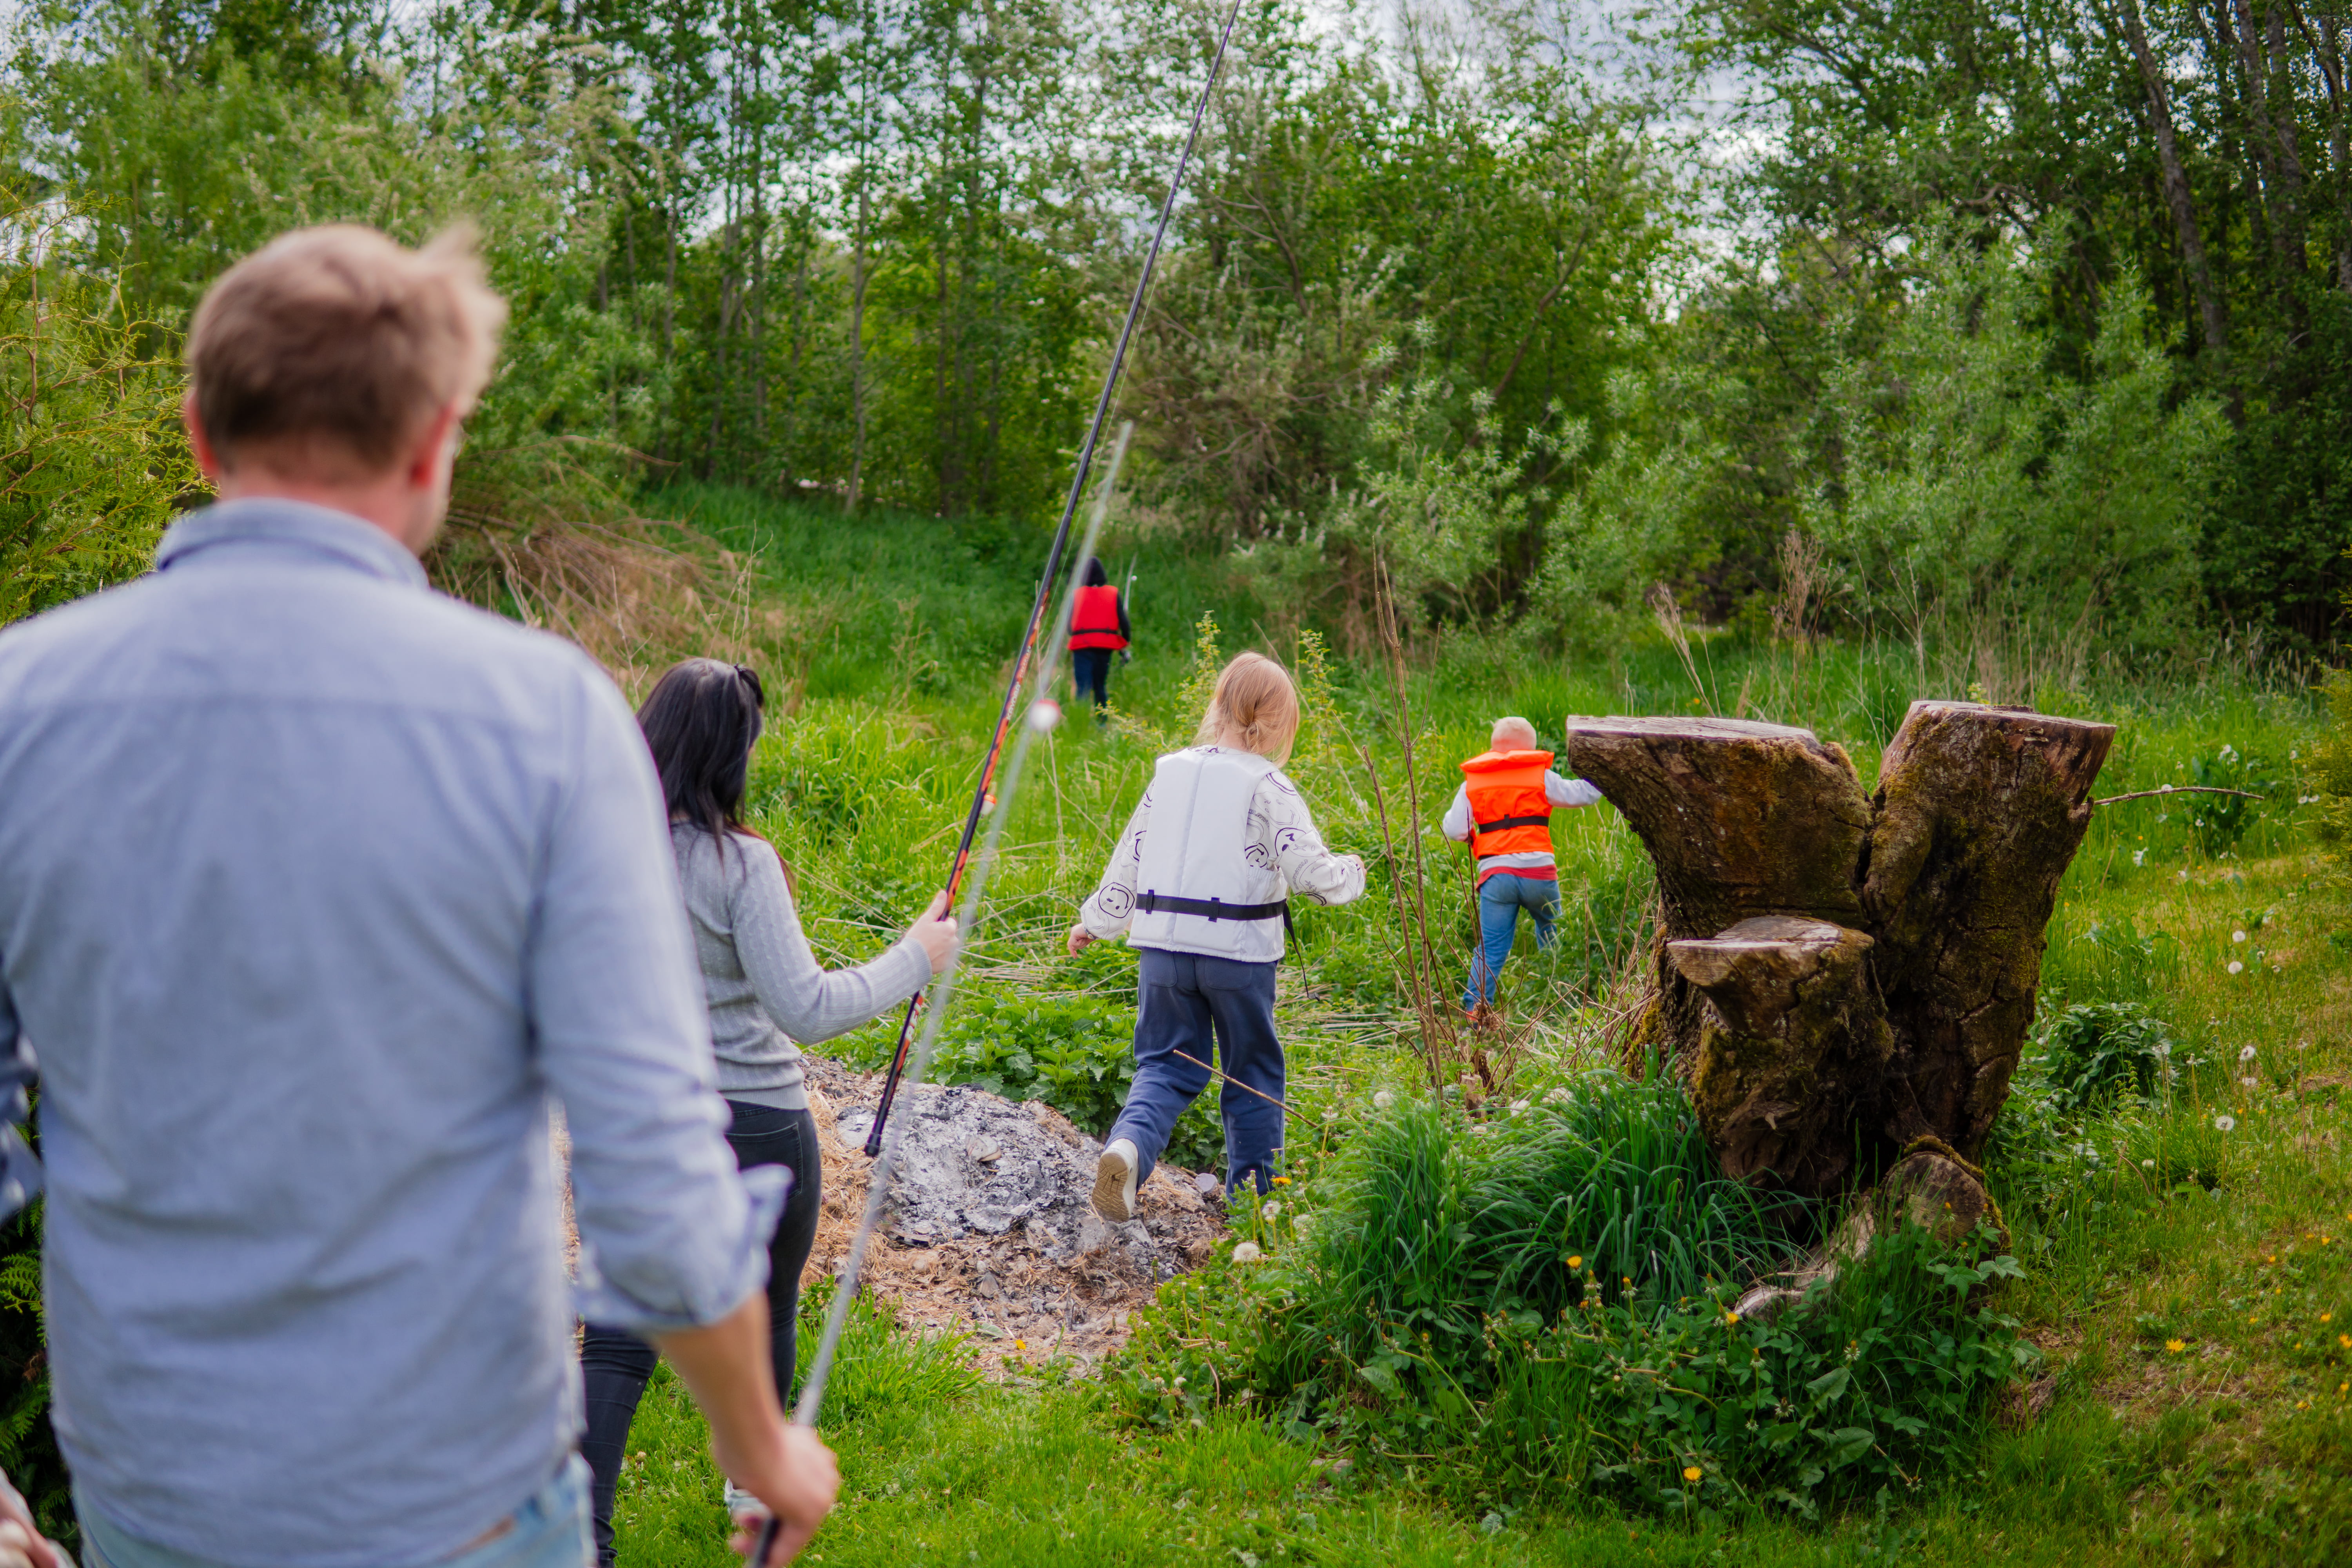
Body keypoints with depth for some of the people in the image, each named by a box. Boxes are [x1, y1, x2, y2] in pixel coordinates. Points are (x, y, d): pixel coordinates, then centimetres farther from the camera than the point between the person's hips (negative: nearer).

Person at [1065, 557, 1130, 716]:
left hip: (1082, 645, -2)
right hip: (1106, 645, 2)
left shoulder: (1076, 594, 3)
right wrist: (1124, 645, 8)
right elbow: (1123, 621, -1)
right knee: (1101, 686, 16)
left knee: (1083, 686, -7)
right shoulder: (1114, 594, 6)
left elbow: (1069, 623, 3)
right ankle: (1102, 721, 17)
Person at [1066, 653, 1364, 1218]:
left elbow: (1129, 859, 13)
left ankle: (1128, 1146, -18)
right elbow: (1310, 870, -13)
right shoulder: (1268, 788, -9)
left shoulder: (1169, 772, 7)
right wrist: (1351, 874, 9)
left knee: (1167, 1065, 10)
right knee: (1252, 1072, 13)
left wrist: (1095, 922, 25)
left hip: (1164, 946, 4)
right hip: (1238, 950, -4)